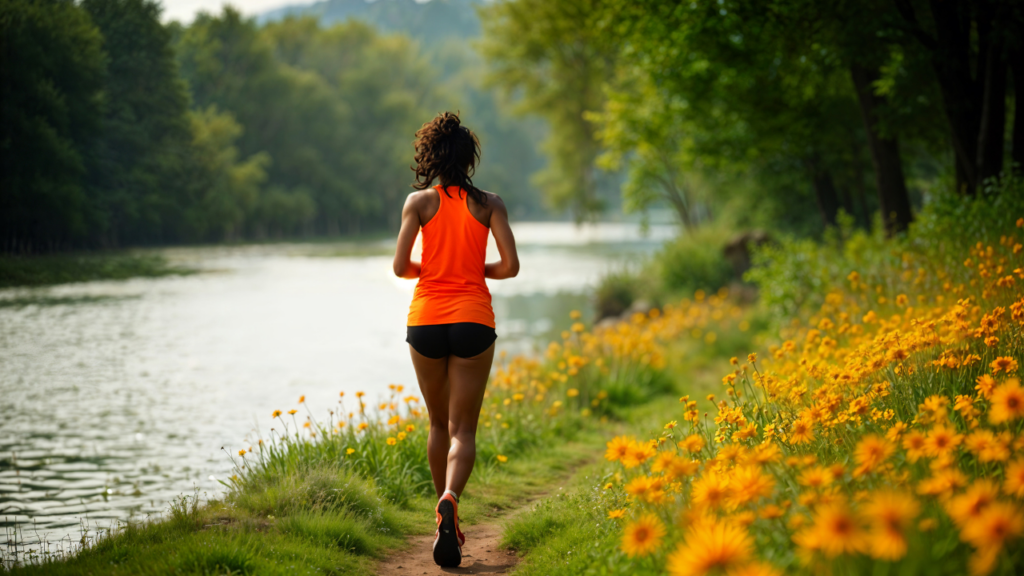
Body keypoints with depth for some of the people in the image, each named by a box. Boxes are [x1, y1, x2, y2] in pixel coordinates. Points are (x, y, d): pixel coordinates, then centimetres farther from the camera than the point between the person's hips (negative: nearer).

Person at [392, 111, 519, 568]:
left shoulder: (419, 201, 0)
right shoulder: (488, 204, 1)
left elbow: (401, 267, -5)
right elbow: (510, 266, -5)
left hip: (426, 320, 1)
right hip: (473, 321, -1)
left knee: (439, 425, 17)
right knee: (463, 429, 0)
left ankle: (447, 523, 23)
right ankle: (450, 500, -29)